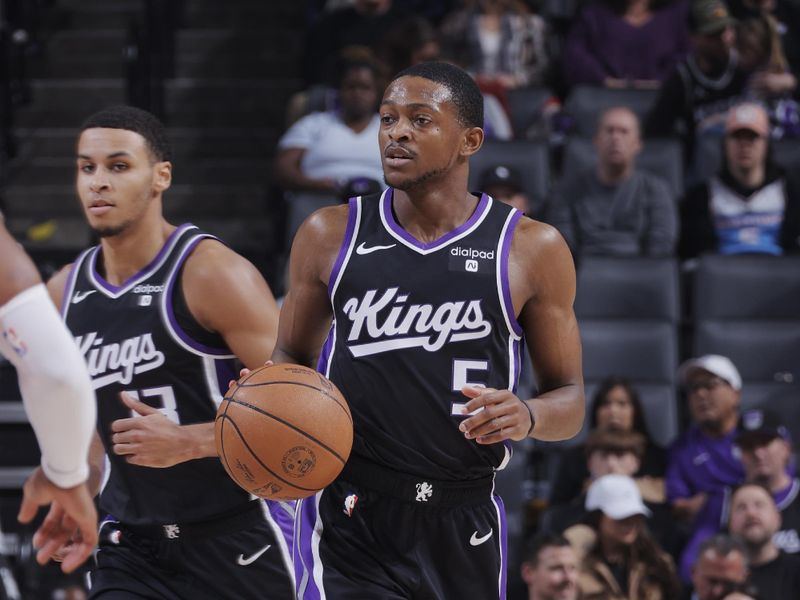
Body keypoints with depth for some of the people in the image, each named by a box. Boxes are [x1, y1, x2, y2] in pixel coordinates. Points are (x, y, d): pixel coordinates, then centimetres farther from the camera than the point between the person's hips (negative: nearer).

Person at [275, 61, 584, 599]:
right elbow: (293, 357, 17)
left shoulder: (532, 250, 0)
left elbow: (570, 398, 6)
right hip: (351, 521, -1)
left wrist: (527, 416, -16)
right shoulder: (330, 236, 4)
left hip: (463, 529, 1)